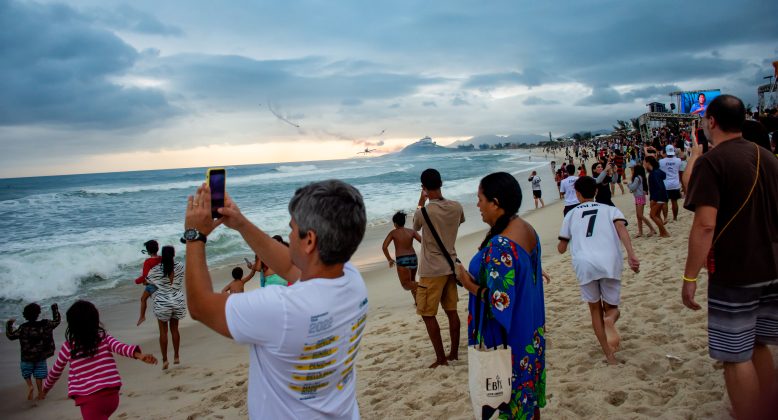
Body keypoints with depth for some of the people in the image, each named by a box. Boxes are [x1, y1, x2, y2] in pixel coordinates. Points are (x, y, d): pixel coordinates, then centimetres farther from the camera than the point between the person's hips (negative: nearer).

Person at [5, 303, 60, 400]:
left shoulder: (23, 328, -15)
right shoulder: (45, 324, -11)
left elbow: (11, 336, -7)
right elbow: (56, 321, 5)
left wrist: (9, 324, 7)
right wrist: (54, 309, 15)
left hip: (27, 357, -2)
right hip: (41, 356, 2)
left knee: (26, 374, 20)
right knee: (39, 375, 14)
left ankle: (29, 385, -2)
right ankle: (40, 392, 17)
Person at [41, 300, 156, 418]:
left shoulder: (68, 347, 0)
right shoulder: (104, 338, 1)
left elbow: (55, 372, 14)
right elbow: (120, 347, -19)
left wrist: (45, 388, 33)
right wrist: (139, 355, -34)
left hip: (90, 400, -3)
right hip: (111, 395, 3)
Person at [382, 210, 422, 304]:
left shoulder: (393, 233, 0)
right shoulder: (411, 231, 6)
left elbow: (384, 247, -7)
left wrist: (389, 259, 4)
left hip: (401, 260, -4)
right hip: (413, 258, 4)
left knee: (406, 285, -1)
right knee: (412, 281, 26)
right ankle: (417, 301, 23)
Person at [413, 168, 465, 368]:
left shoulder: (423, 212, -19)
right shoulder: (456, 207, -4)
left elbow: (415, 227, 5)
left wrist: (421, 203, 14)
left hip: (432, 270, -6)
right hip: (451, 266, 6)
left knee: (428, 314, 4)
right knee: (451, 311, 15)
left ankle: (441, 358, 7)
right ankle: (454, 352, 23)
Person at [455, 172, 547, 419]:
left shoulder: (500, 246, -28)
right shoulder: (527, 229, 1)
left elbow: (501, 303, -28)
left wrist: (471, 286, -15)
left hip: (510, 341, -9)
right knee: (529, 393, 23)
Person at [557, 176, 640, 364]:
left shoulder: (571, 215, 22)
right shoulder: (610, 210, 21)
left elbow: (561, 249, 24)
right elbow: (621, 228, -2)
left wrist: (562, 242, 46)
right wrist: (631, 254, -13)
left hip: (584, 264, 0)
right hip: (609, 262, 0)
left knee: (595, 309, 18)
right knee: (611, 307, 18)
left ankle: (610, 356, 11)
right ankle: (609, 320, -18)